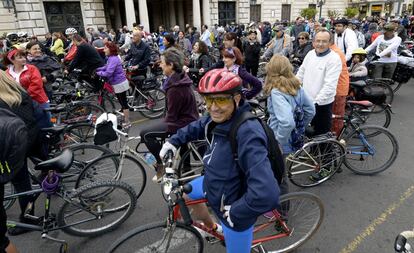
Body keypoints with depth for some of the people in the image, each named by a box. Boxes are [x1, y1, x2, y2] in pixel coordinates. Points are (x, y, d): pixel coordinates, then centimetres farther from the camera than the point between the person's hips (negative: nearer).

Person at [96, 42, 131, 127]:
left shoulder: (113, 59, -22)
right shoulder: (111, 58, 10)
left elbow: (108, 73, -28)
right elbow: (105, 67, 13)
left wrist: (97, 73, -15)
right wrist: (95, 69, 1)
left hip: (119, 84, -10)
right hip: (119, 83, 10)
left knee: (123, 103, -2)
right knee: (122, 102, 19)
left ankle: (127, 123, 7)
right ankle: (125, 118, 32)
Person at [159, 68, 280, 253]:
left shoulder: (248, 134, -38)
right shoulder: (220, 119, -13)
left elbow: (266, 195, -45)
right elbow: (197, 127, 13)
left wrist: (235, 211, -30)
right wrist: (173, 141, 7)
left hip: (234, 207, -8)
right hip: (215, 183, 8)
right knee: (185, 193, 28)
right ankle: (212, 228, 51)